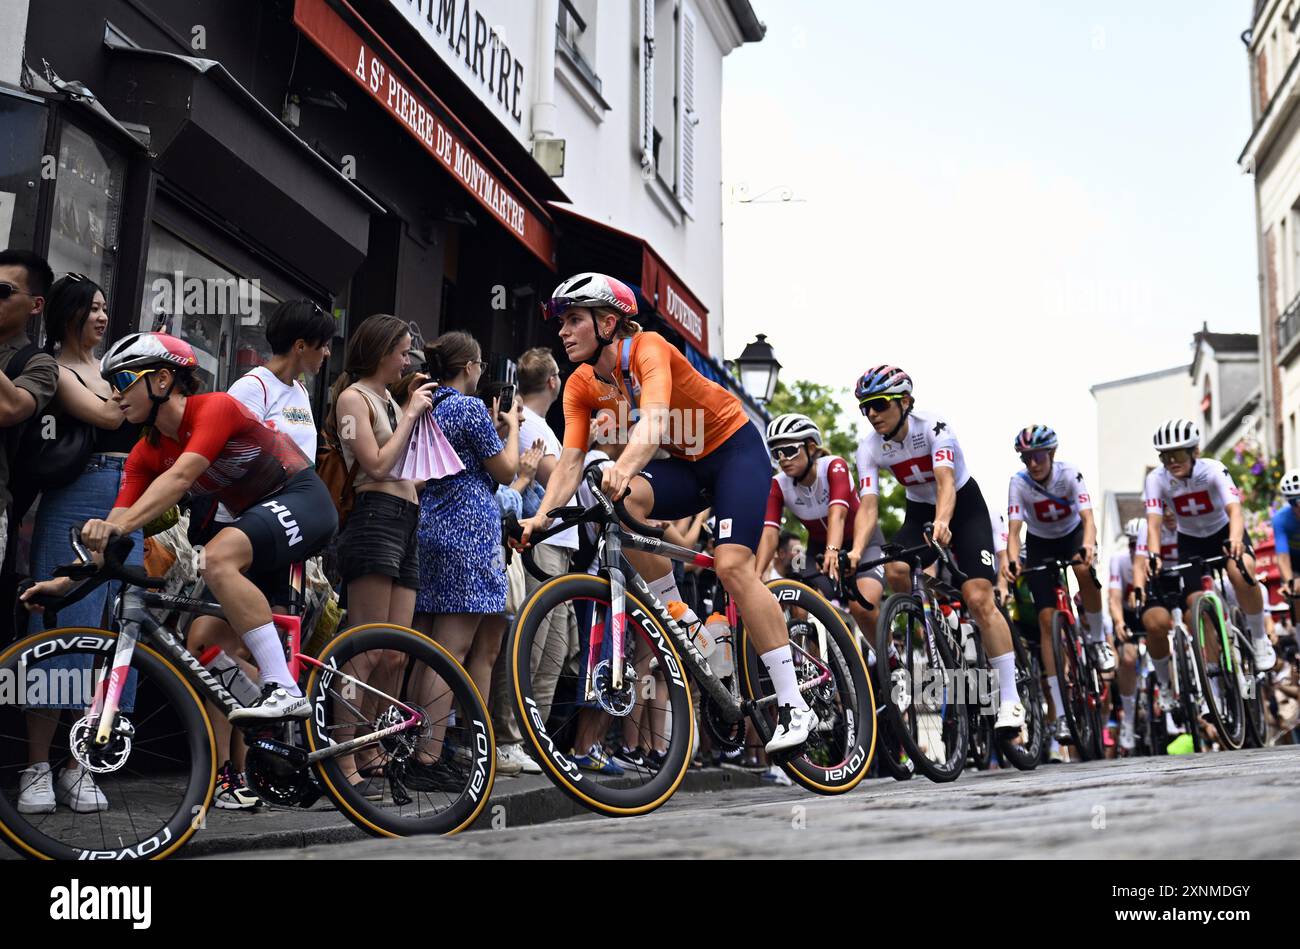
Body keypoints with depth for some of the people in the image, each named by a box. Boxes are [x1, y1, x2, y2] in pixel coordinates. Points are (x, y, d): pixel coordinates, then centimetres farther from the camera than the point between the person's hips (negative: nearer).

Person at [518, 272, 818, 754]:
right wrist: (542, 515, -32)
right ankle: (687, 624, -11)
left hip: (736, 447, -6)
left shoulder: (648, 347, -24)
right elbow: (571, 459, -14)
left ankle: (793, 706, -14)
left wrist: (624, 468, -61)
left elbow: (655, 417, -42)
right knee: (623, 502, -26)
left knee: (732, 565, -22)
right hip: (687, 464, 6)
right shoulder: (581, 386, -6)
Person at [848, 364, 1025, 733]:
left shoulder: (934, 427, -26)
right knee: (895, 570, -29)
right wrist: (856, 551, -42)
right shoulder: (869, 447, -15)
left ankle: (1010, 699, -15)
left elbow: (945, 482, -39)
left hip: (965, 507, -4)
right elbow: (868, 504, -24)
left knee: (979, 599, -19)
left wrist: (942, 523, -59)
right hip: (920, 512, 4)